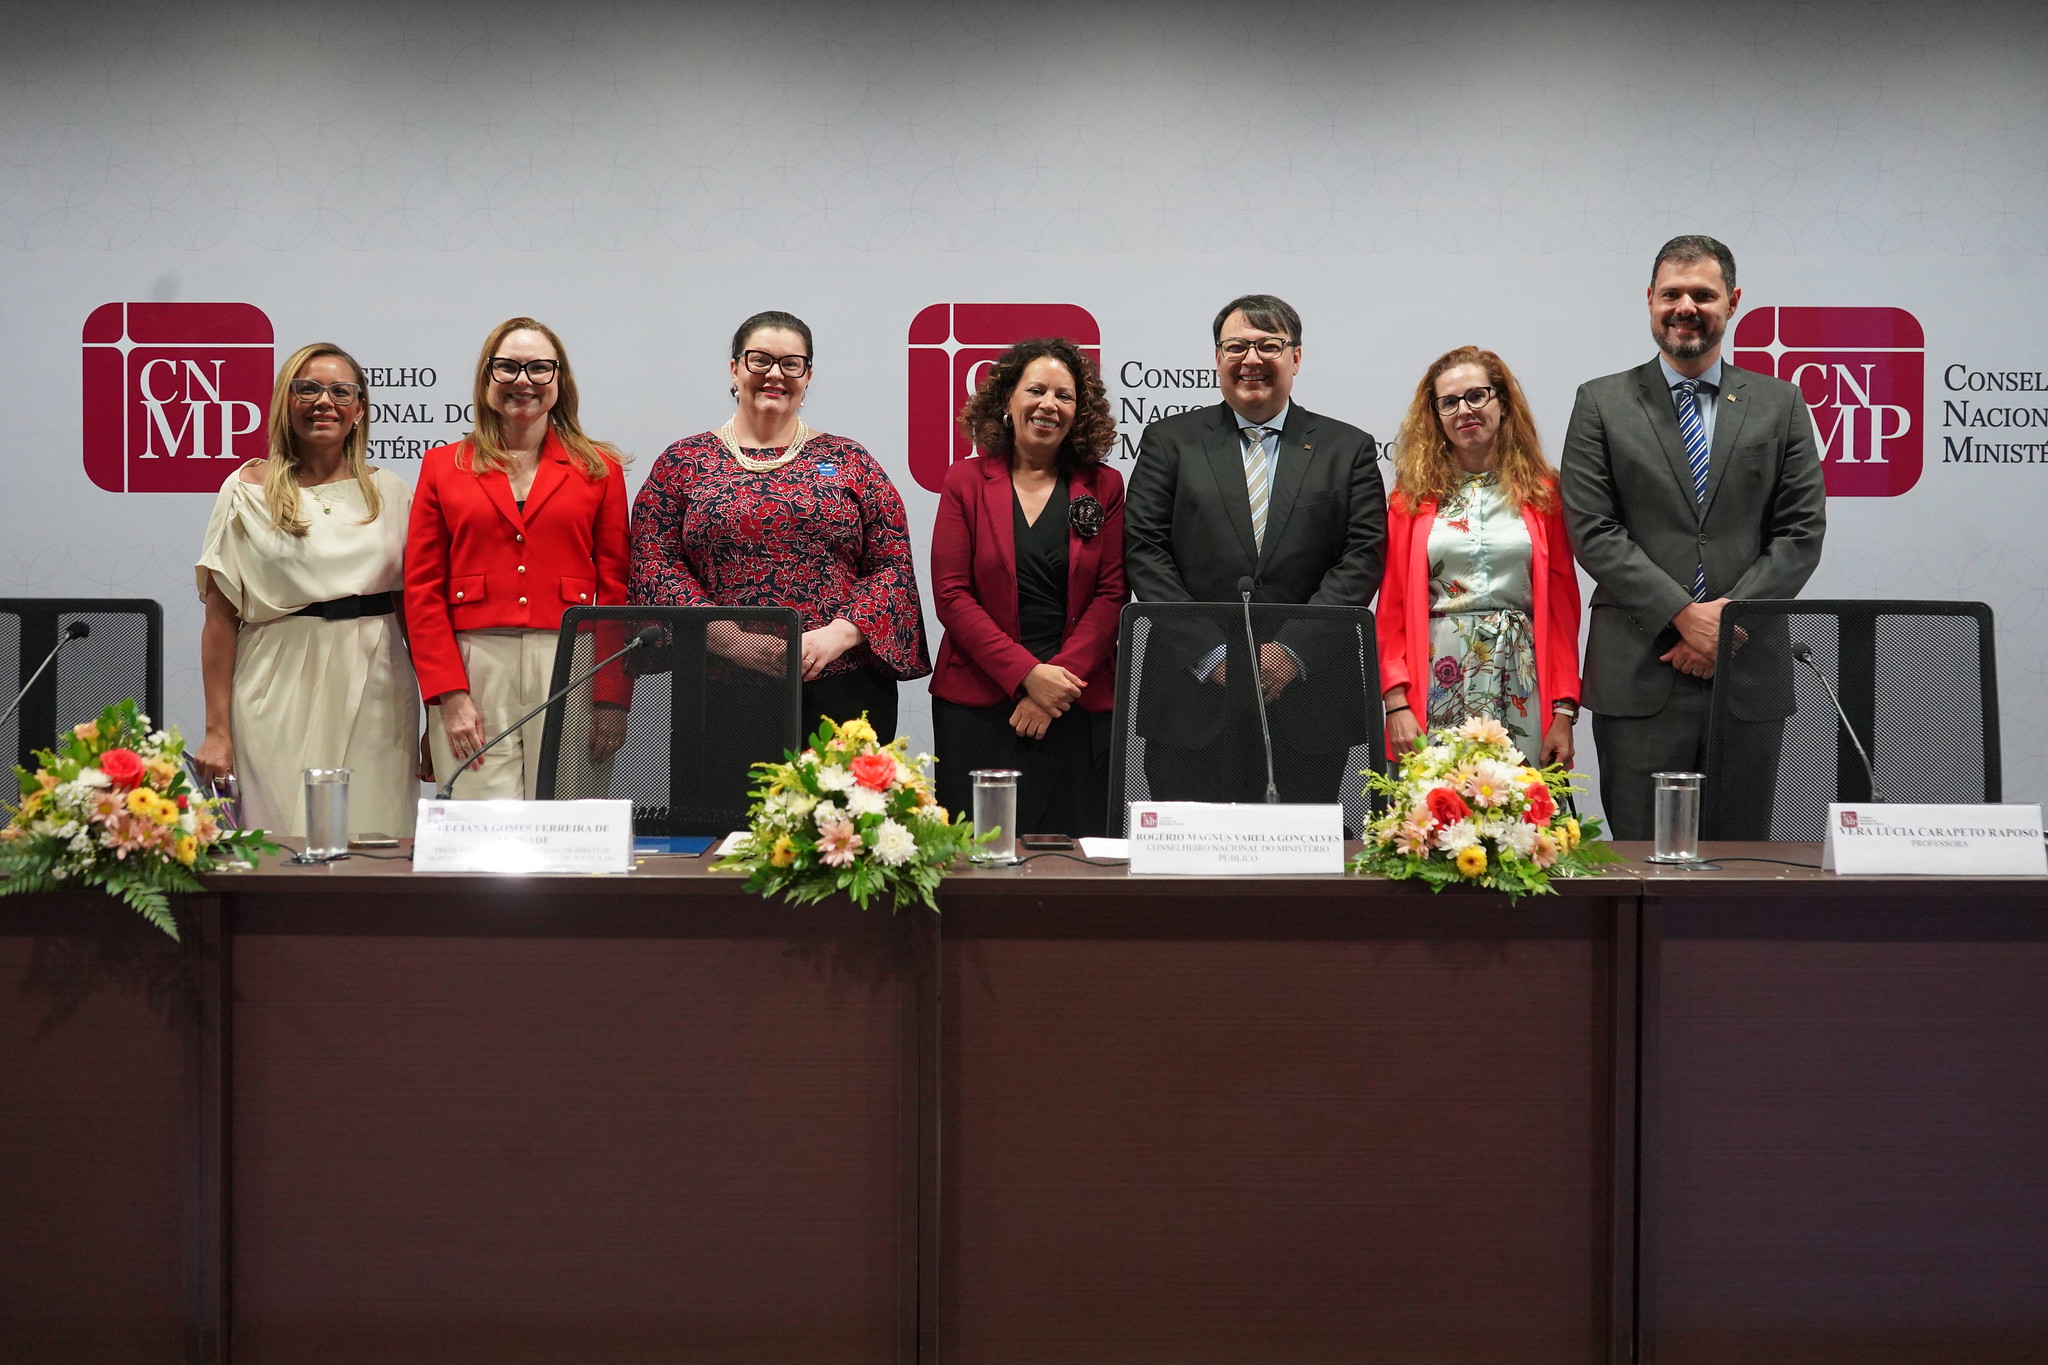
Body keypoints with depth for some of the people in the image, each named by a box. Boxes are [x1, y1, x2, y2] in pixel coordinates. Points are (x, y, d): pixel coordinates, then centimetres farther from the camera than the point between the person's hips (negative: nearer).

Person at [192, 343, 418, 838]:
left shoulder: (390, 493, 10)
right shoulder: (248, 492, 3)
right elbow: (220, 619, 1)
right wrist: (216, 732, -4)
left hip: (373, 696, 2)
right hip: (281, 699, -2)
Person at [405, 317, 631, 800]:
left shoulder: (599, 468, 11)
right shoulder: (443, 466, 12)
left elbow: (616, 591, 6)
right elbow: (422, 589, 6)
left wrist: (612, 699, -4)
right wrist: (450, 695, -5)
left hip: (571, 670, 0)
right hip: (471, 671, 0)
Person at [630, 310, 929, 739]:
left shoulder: (850, 462, 11)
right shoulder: (683, 463, 10)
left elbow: (893, 564, 5)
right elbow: (655, 561, 2)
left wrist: (837, 635, -11)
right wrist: (725, 636, -13)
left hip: (841, 687, 1)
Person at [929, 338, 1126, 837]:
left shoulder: (1104, 487, 9)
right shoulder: (966, 481, 5)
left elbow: (1111, 594, 3)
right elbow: (951, 595, -1)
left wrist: (1062, 676, -11)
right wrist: (1027, 674, -11)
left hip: (1078, 708, 1)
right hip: (978, 702, -1)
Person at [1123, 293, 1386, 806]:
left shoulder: (1348, 449, 10)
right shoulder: (1170, 441, 9)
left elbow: (1364, 557, 1)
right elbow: (1144, 552, 0)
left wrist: (1293, 649, -11)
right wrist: (1212, 653, -10)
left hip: (1309, 702, 0)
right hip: (1195, 698, 0)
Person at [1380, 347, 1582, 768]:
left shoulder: (1542, 493, 9)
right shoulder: (1413, 497, 8)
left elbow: (1562, 606, 6)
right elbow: (1392, 609, 5)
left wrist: (1564, 713, -1)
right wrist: (1397, 704, -6)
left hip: (1520, 694, 0)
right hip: (1436, 689, 0)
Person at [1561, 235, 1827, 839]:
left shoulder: (1779, 405, 11)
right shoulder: (1602, 404, 6)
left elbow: (1802, 532, 4)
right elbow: (1593, 531, -3)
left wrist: (1731, 615, -9)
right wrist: (1684, 615, -12)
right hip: (1640, 675, -2)